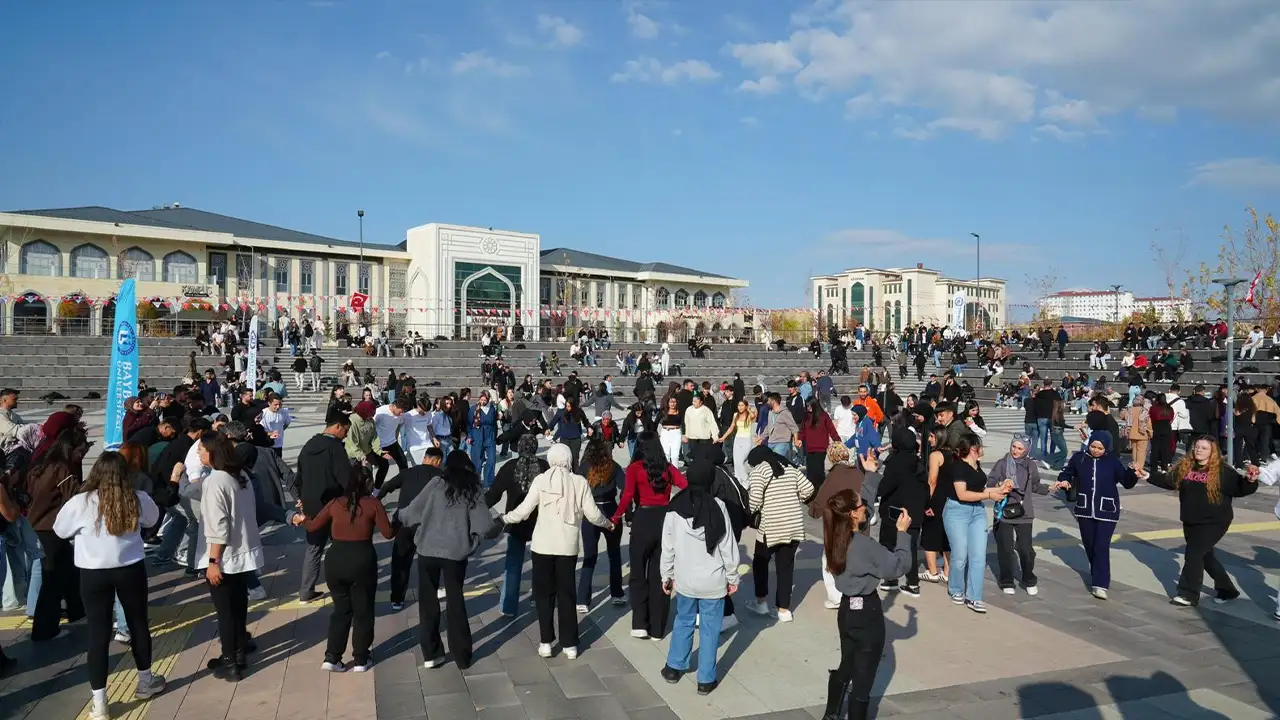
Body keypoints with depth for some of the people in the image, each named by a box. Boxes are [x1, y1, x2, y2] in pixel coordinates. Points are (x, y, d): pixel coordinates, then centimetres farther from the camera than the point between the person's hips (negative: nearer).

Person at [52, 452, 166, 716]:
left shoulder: (80, 502, -13)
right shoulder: (138, 500, -8)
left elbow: (60, 530, 4)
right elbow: (153, 519, 13)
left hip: (94, 573, -1)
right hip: (131, 569, 1)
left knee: (98, 632, 6)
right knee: (138, 623, 17)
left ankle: (99, 702, 10)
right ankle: (145, 681, 34)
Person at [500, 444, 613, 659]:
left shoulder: (541, 480, -7)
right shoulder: (580, 482, -5)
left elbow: (524, 510, -7)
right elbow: (592, 514, -3)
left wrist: (503, 518, 11)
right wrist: (608, 524, 17)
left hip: (543, 546, -1)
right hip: (568, 546, 1)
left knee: (544, 593, 12)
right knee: (566, 594, 12)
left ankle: (545, 642, 14)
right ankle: (570, 645, 16)